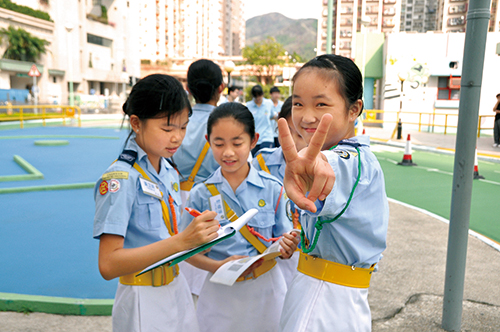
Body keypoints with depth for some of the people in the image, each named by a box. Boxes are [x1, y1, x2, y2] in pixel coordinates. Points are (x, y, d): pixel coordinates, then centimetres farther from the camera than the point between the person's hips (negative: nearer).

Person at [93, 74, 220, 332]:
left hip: (176, 289, 7)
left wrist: (197, 236, -5)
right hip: (143, 303, -7)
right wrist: (181, 241, -32)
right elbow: (108, 265, -25)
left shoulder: (169, 173, 4)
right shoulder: (119, 178, -19)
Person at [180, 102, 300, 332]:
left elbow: (282, 238, 1)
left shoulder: (272, 189, -6)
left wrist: (286, 248, -21)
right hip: (221, 294, 0)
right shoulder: (201, 195, -6)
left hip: (266, 290, 1)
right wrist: (218, 266, -19)